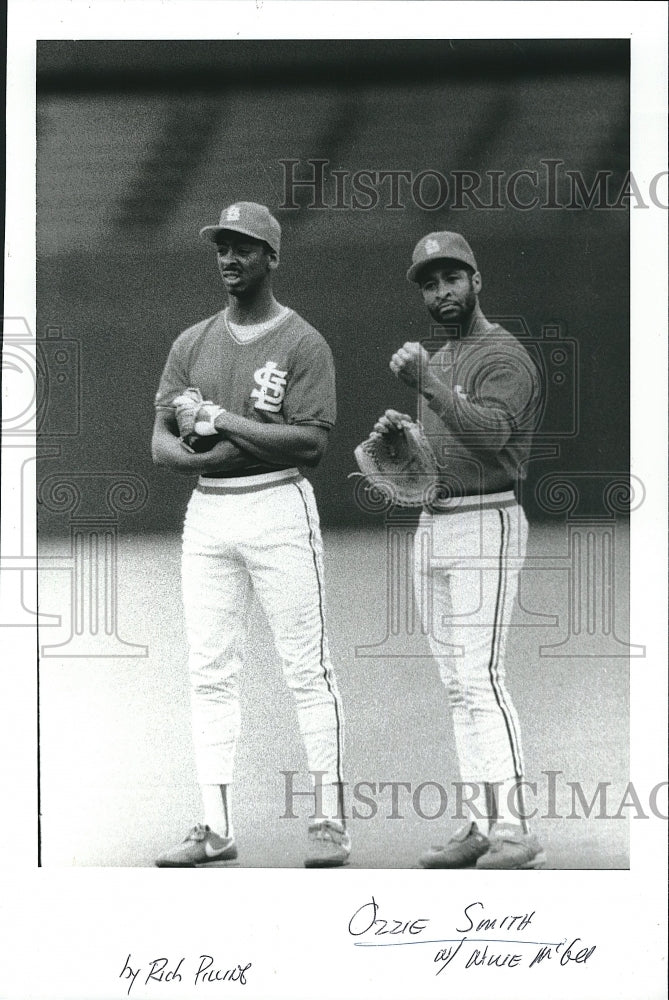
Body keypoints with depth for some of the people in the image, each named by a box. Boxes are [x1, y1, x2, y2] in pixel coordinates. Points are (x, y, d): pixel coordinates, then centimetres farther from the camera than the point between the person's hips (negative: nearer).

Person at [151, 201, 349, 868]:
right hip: (207, 514, 5)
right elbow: (162, 445, 6)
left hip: (278, 509, -5)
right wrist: (225, 453, -13)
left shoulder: (302, 343, -2)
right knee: (209, 672, 3)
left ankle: (330, 821, 1)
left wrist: (223, 421, -16)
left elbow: (312, 442, -13)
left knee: (306, 667, -4)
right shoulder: (192, 344, 13)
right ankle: (216, 829, 6)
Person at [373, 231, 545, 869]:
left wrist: (427, 385, -35)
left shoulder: (503, 355, -9)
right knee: (457, 687, 7)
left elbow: (488, 433, -26)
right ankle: (481, 827, 9)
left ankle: (515, 834, -18)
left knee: (481, 681, -16)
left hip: (485, 526, -9)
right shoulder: (436, 359, 19)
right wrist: (398, 431, 5)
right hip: (431, 526, 9)